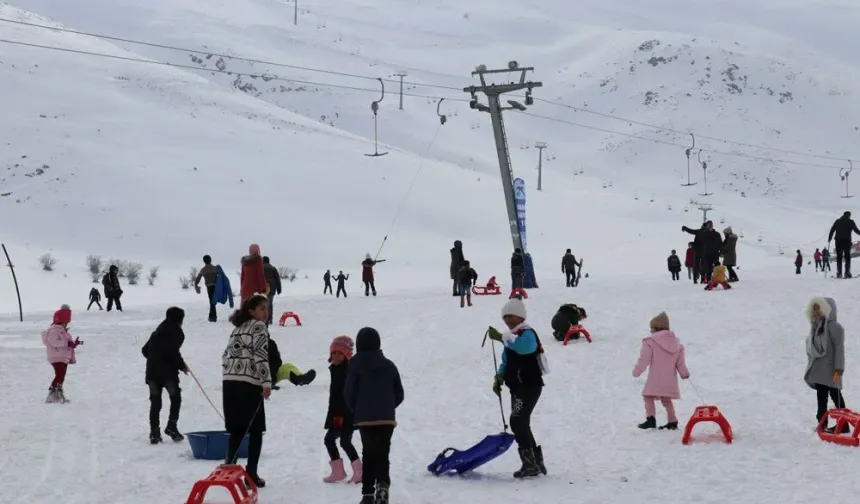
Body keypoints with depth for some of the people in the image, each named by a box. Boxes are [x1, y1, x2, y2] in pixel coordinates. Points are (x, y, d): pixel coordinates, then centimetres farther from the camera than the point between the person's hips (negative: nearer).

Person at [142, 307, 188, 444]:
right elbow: (173, 351, -16)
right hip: (168, 371, -6)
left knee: (155, 402, 8)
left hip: (152, 371, 6)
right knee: (175, 397, 10)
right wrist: (182, 365, -4)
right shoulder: (177, 332, -3)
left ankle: (154, 432, 2)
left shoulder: (158, 331, 20)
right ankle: (171, 426, -4)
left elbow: (145, 349, 19)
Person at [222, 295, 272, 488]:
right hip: (249, 383, -7)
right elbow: (261, 355, -12)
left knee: (237, 430, 13)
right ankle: (251, 474, -2)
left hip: (229, 382, 7)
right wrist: (267, 382, -15)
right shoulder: (259, 327, -1)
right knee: (255, 430, 1)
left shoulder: (238, 328, 22)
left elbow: (226, 355, 20)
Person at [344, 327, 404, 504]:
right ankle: (382, 484, -24)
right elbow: (399, 394, 9)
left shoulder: (355, 365, -4)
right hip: (387, 419, 1)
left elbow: (348, 393, -6)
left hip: (364, 418, -1)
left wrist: (356, 411, 12)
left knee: (368, 454, 10)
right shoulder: (389, 365, 6)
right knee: (382, 455, 2)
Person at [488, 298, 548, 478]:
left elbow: (524, 346, -38)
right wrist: (499, 377, 7)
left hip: (529, 387, -10)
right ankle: (536, 462, 22)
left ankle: (530, 463, -15)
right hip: (518, 387, 10)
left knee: (518, 422, -17)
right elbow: (506, 361, 23)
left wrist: (501, 337, -40)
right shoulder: (512, 337, 17)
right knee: (521, 424, 13)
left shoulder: (527, 333, -13)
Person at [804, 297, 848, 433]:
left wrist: (838, 369, -19)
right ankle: (822, 424, 13)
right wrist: (810, 367, 20)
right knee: (821, 398, 9)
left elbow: (839, 348, -15)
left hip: (830, 370, -8)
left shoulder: (834, 327, -12)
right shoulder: (815, 326, 13)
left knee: (836, 396, -3)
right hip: (818, 371, 8)